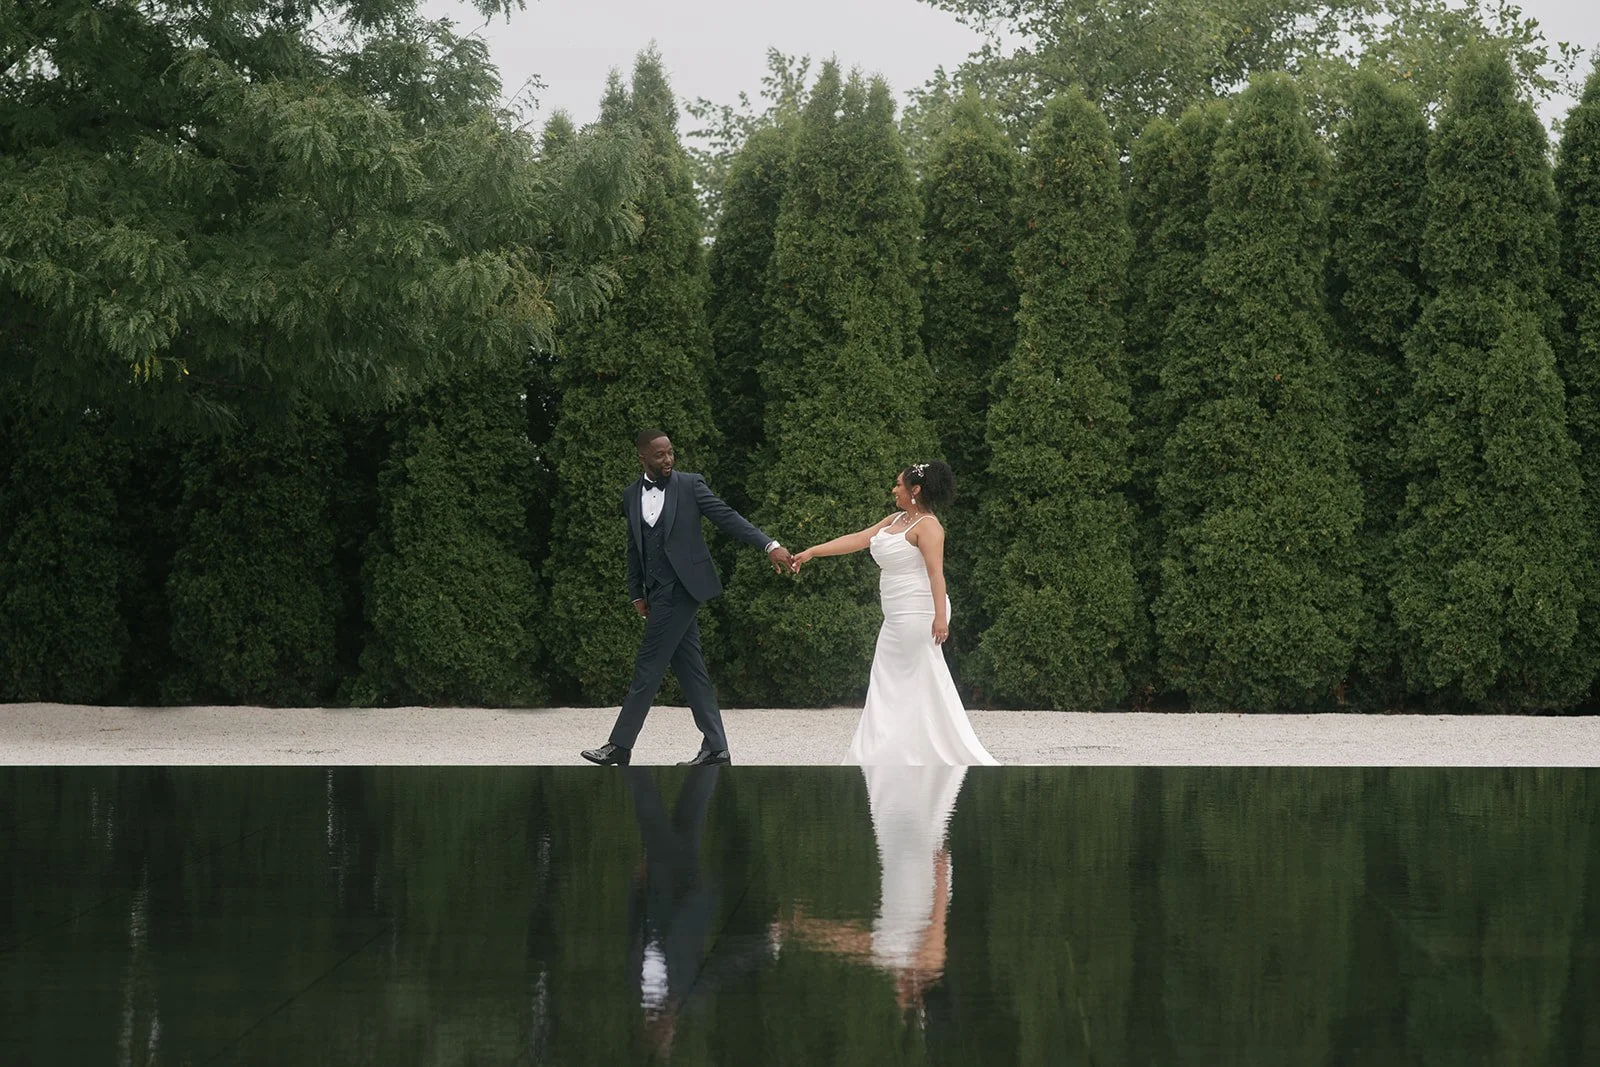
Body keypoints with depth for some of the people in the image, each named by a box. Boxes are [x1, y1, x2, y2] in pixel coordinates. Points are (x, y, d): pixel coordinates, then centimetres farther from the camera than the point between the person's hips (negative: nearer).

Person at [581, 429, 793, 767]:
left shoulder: (689, 485, -3)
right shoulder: (631, 496, 13)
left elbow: (726, 517, -6)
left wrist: (770, 546, -15)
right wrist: (636, 594, 13)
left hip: (681, 589, -6)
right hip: (658, 594, 6)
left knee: (648, 666, -7)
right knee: (690, 669, 6)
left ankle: (620, 746, -5)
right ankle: (714, 746, 8)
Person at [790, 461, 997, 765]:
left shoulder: (927, 525, -12)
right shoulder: (895, 520, 16)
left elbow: (936, 571, -22)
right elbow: (857, 539, 18)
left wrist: (940, 615, -31)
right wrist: (811, 552, 15)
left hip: (918, 615, -10)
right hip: (897, 618, 10)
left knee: (924, 684, -7)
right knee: (889, 684, 8)